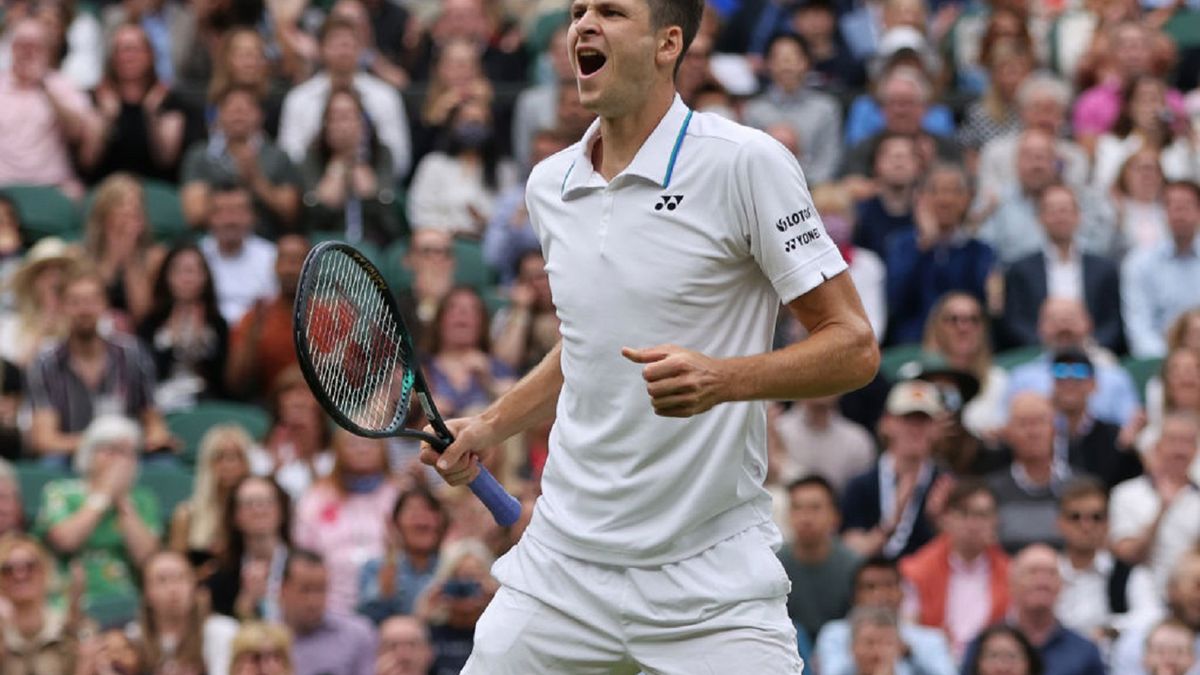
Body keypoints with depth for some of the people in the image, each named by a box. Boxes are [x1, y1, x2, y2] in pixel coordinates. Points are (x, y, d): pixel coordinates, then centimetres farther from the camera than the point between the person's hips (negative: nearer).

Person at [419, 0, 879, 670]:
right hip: (560, 559, 5)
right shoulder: (549, 185, 9)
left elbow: (854, 346, -11)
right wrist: (490, 426, 14)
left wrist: (723, 378, -26)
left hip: (711, 575, -5)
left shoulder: (745, 162, -10)